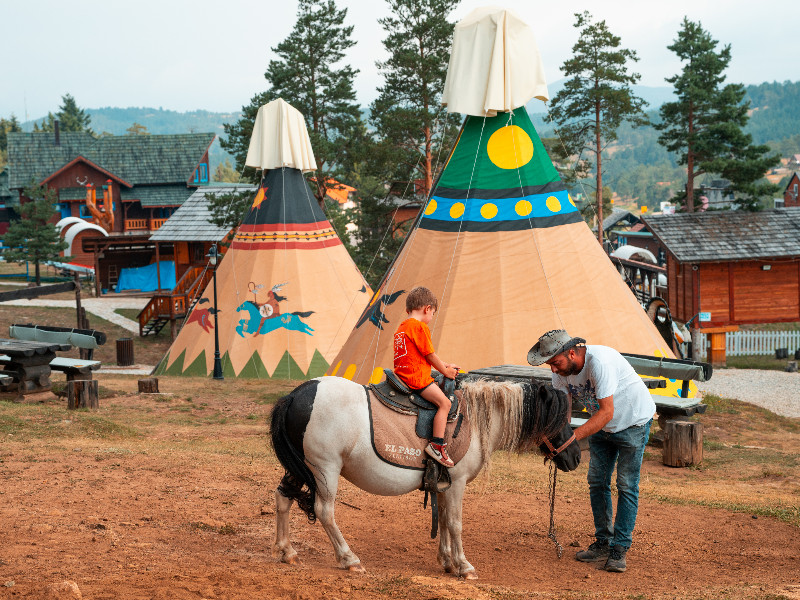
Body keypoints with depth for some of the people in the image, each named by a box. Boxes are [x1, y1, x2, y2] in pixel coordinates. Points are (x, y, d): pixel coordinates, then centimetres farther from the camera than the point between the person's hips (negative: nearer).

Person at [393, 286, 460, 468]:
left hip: (402, 374, 10)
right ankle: (437, 444, -21)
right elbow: (430, 355, -9)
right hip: (417, 377, -10)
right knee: (444, 402, -13)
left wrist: (444, 365, 26)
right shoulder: (420, 327, -10)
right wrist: (445, 371, 6)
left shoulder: (401, 327, 21)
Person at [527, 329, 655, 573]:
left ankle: (619, 549, -2)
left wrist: (573, 436, -43)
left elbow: (606, 411, -37)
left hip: (634, 421, -7)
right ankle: (603, 543, 16)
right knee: (597, 482, 6)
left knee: (627, 486, -6)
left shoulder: (599, 361, -36)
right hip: (601, 427, 7)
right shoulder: (561, 370, -12)